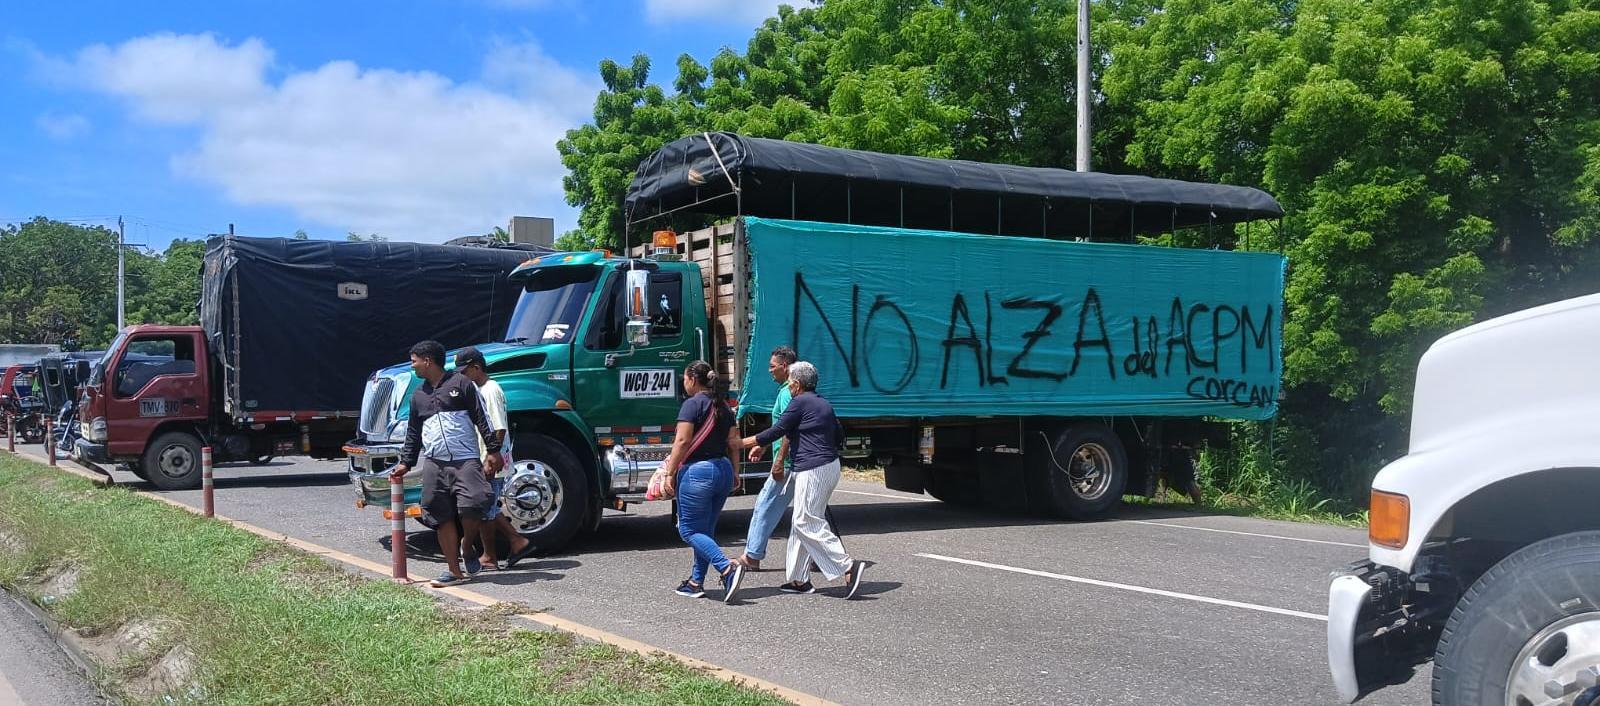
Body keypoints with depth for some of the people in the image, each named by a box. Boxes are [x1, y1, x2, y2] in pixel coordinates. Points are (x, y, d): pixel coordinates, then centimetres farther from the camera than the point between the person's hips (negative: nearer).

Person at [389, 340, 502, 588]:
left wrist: (493, 451, -8)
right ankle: (454, 570, 10)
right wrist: (406, 463, 19)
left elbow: (481, 418, -2)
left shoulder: (461, 383, 1)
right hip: (434, 464, 5)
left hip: (465, 460, -5)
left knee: (472, 507, -19)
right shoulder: (418, 395, 17)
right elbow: (413, 433, 24)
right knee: (443, 518, 2)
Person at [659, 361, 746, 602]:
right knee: (706, 530, 15)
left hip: (697, 471, -8)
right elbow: (733, 443, 12)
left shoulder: (693, 404, -10)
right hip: (723, 470, 8)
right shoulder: (723, 407, 13)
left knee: (689, 530, -2)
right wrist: (734, 473, 20)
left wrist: (669, 473, -14)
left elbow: (682, 441, -16)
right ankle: (696, 582, 19)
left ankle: (728, 569, -18)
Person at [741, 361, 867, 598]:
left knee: (806, 522, -10)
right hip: (830, 465, 10)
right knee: (799, 521, 13)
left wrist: (742, 443, 1)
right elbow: (839, 436, 21)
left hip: (813, 469, -10)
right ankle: (799, 579, 15)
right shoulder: (824, 404, 19)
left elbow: (775, 432, -8)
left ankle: (848, 567, -18)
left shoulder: (800, 402, -8)